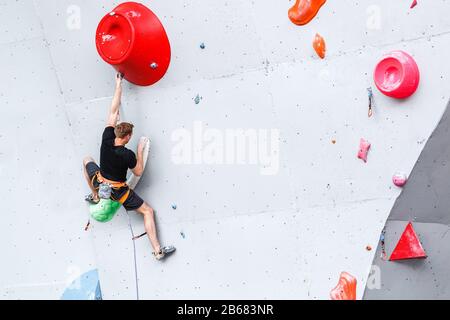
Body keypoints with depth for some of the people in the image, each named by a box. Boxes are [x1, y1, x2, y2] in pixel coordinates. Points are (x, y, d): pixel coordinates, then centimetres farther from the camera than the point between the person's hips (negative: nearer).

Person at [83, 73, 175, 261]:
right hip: (118, 190, -4)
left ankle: (95, 196, 36)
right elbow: (139, 172, -10)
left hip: (100, 182, 4)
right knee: (148, 211, 3)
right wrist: (140, 150, -7)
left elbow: (113, 111, -12)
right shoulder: (127, 155, -28)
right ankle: (158, 250, -7)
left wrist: (119, 84, -6)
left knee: (87, 160, 32)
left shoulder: (107, 138, -19)